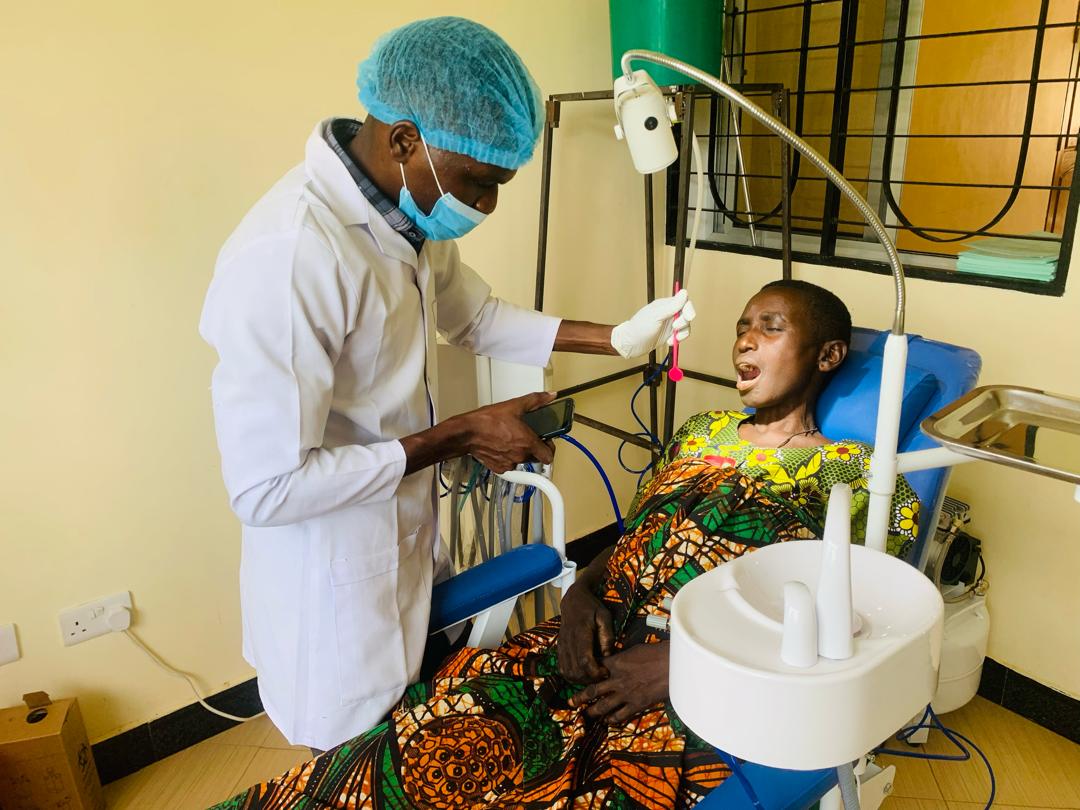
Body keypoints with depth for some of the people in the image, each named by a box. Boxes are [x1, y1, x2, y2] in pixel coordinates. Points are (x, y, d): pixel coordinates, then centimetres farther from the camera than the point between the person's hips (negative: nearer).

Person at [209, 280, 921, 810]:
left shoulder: (859, 478, 4)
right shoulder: (703, 432, 20)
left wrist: (678, 666, -14)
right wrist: (585, 594, -1)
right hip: (606, 651, 5)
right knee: (434, 737, -20)